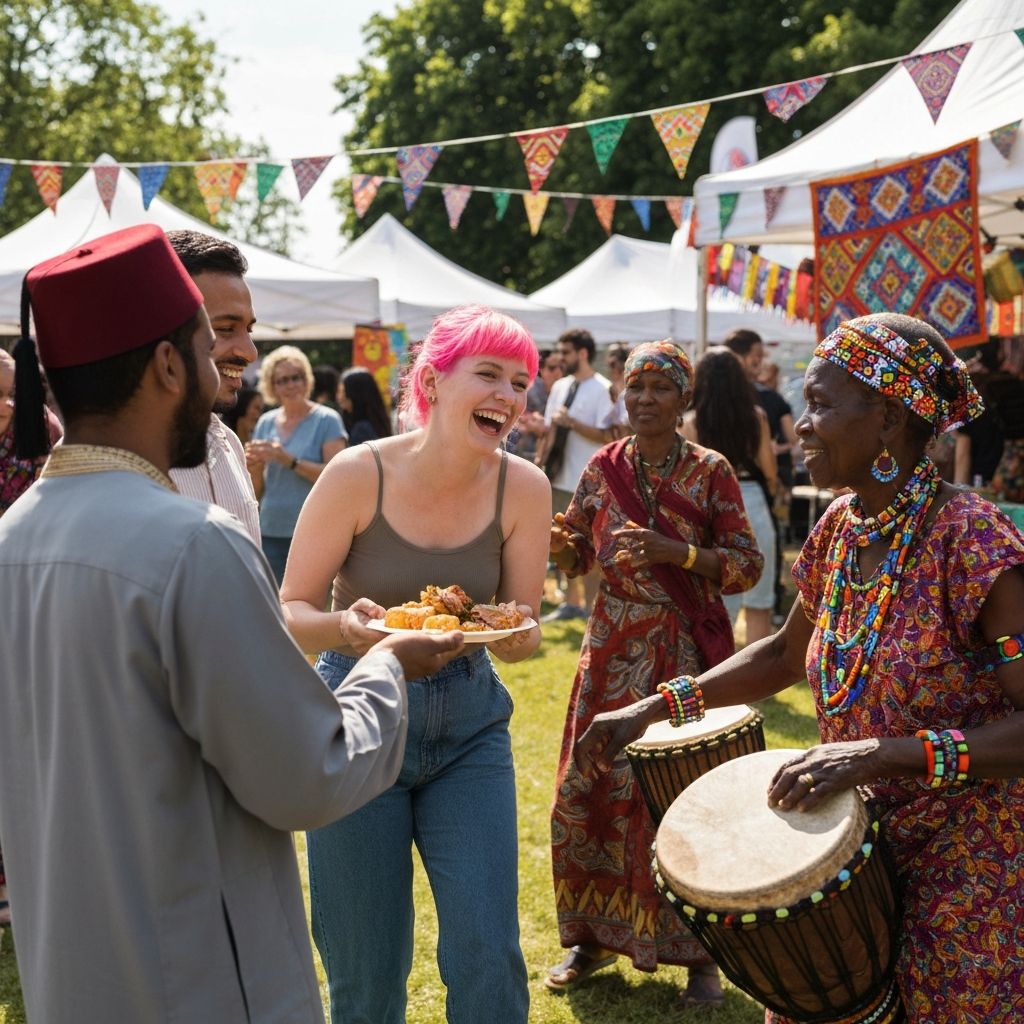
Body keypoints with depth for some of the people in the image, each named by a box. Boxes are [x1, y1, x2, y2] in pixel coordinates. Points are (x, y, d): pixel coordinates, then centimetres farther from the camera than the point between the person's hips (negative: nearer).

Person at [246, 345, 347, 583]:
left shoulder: (327, 420, -1)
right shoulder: (265, 423, 12)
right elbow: (258, 490, 15)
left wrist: (290, 461, -19)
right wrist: (254, 465, -7)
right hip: (271, 531, 4)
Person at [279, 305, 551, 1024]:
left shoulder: (523, 488, -7)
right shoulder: (360, 473, -15)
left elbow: (524, 634, 1)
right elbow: (290, 613, -10)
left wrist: (516, 636, -23)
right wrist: (350, 627, -31)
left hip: (470, 727, 2)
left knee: (489, 957, -2)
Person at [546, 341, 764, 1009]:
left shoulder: (710, 471, -5)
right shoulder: (603, 468, 4)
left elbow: (747, 566, -7)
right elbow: (578, 556, 11)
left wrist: (675, 551, -22)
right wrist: (548, 533, -12)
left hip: (688, 651, -3)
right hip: (614, 648, 3)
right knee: (589, 788, 5)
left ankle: (700, 951, 15)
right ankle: (596, 936, 24)